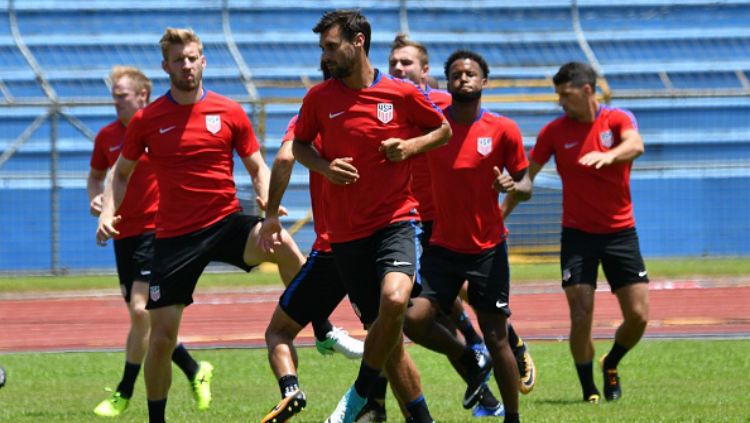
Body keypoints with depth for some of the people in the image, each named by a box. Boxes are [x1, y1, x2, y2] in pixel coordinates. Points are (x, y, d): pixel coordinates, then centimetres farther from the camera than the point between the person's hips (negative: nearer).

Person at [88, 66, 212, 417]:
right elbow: (96, 174, 21)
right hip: (124, 233, 6)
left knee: (140, 309, -14)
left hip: (156, 229, -6)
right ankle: (195, 371, 25)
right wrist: (95, 198, 1)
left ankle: (124, 394, -7)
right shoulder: (107, 136, 7)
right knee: (143, 317, 8)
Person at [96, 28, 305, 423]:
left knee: (284, 247, -33)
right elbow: (121, 173, 13)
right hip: (174, 237, 0)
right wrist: (108, 212, -5)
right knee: (161, 337, -1)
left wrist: (268, 201, -13)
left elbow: (257, 167, 7)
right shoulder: (146, 120, 0)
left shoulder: (229, 113, 0)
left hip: (227, 223, 0)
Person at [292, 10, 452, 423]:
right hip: (346, 231, 2)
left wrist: (411, 147, -8)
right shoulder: (319, 98, 2)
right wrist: (325, 166, -4)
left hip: (396, 220, -2)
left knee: (394, 299, -29)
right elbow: (299, 145, 16)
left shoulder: (403, 94, -3)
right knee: (386, 335, 3)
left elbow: (443, 130, 12)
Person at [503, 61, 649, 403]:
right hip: (578, 234, 0)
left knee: (638, 316, -3)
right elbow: (525, 176, 5)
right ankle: (588, 389, 5)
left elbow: (635, 145, -26)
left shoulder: (618, 119, -4)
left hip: (620, 231, 0)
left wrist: (608, 156, -47)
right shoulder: (555, 131, -1)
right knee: (581, 317, -12)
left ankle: (610, 365, 26)